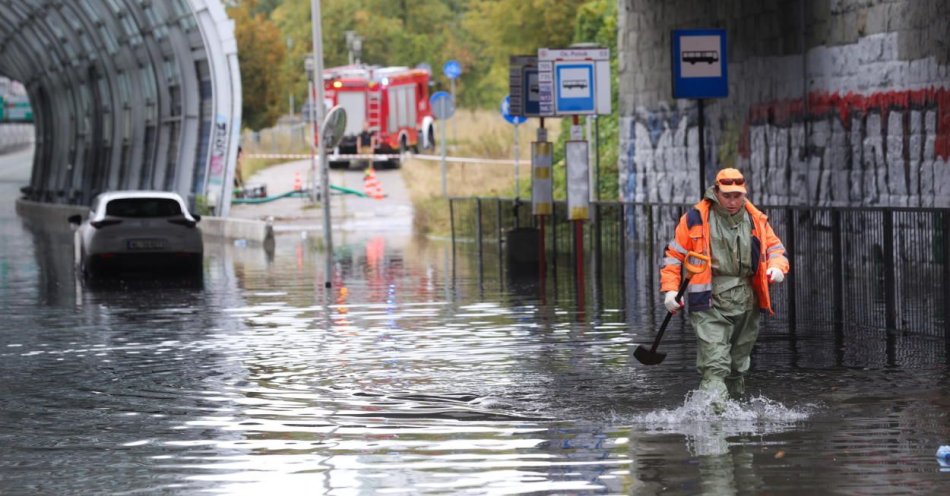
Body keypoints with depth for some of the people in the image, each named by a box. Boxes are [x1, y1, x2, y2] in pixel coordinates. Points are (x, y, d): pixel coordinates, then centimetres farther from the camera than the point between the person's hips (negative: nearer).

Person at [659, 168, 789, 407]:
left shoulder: (756, 220, 10)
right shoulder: (696, 219, 0)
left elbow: (775, 249, 19)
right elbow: (674, 255, 5)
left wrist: (776, 267, -5)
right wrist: (670, 290, -6)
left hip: (746, 304, 4)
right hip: (709, 302, -4)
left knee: (738, 365, 14)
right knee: (714, 364, -18)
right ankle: (714, 409, -30)